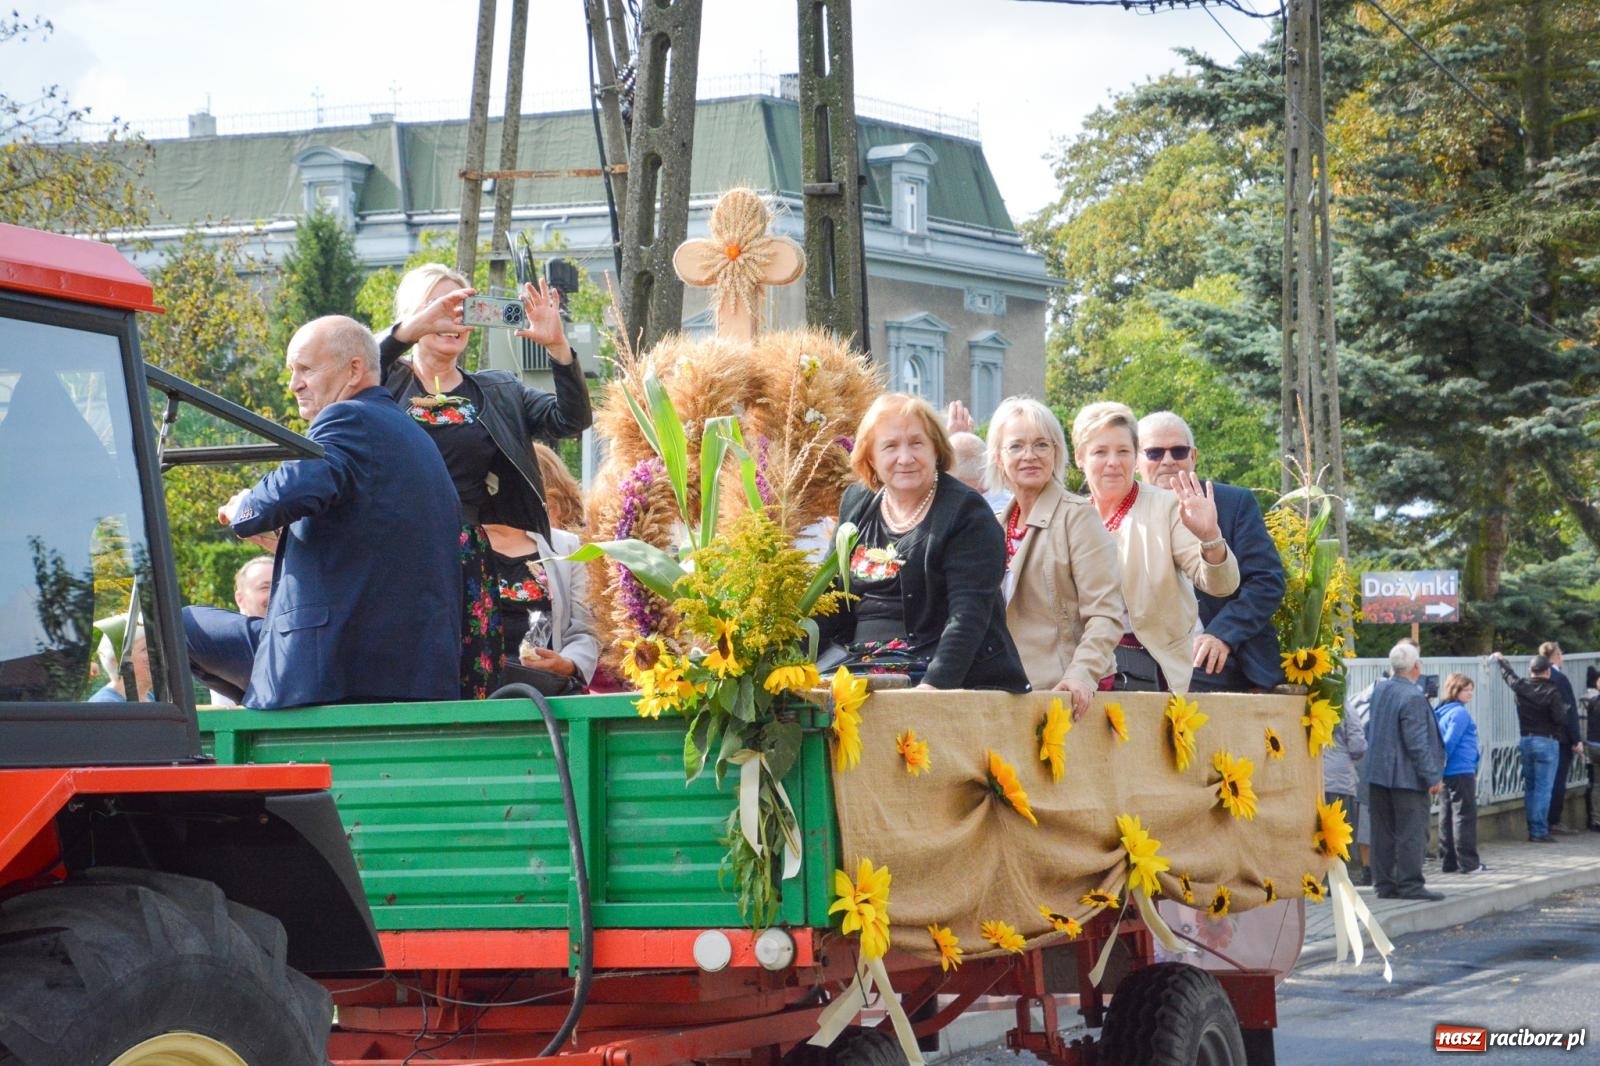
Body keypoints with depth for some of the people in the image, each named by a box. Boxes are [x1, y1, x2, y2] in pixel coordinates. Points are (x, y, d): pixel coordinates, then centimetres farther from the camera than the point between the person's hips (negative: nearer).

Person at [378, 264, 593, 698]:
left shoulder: (498, 393, 15)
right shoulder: (387, 382, 7)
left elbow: (571, 419, 4)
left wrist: (558, 346, -11)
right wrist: (411, 330, -27)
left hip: (469, 561, 3)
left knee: (471, 687, 0)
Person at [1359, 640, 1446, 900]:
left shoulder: (1379, 690, 6)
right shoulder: (1413, 698, -18)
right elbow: (1417, 743, -19)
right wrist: (1433, 777, -14)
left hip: (1377, 772, 8)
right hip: (1406, 776, -8)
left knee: (1383, 831, 11)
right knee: (1412, 832, -2)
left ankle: (1384, 883, 14)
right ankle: (1410, 885, -2)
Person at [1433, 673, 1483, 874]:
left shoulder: (1441, 712, 13)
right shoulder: (1460, 713, -12)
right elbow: (1450, 742, -17)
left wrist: (1439, 767, 15)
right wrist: (1443, 763, -9)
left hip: (1447, 774, 8)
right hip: (1462, 772, -8)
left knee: (1447, 817, 9)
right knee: (1465, 816, -4)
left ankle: (1448, 862, 12)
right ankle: (1467, 863, -3)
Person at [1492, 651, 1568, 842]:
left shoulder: (1521, 686, -1)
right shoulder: (1551, 691, -14)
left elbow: (1508, 675, 19)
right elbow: (1560, 719, -17)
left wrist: (1499, 659, 39)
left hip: (1525, 741, 5)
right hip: (1546, 741, -5)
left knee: (1529, 787, 13)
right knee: (1543, 788, -4)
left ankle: (1532, 829, 17)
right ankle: (1540, 831, -7)